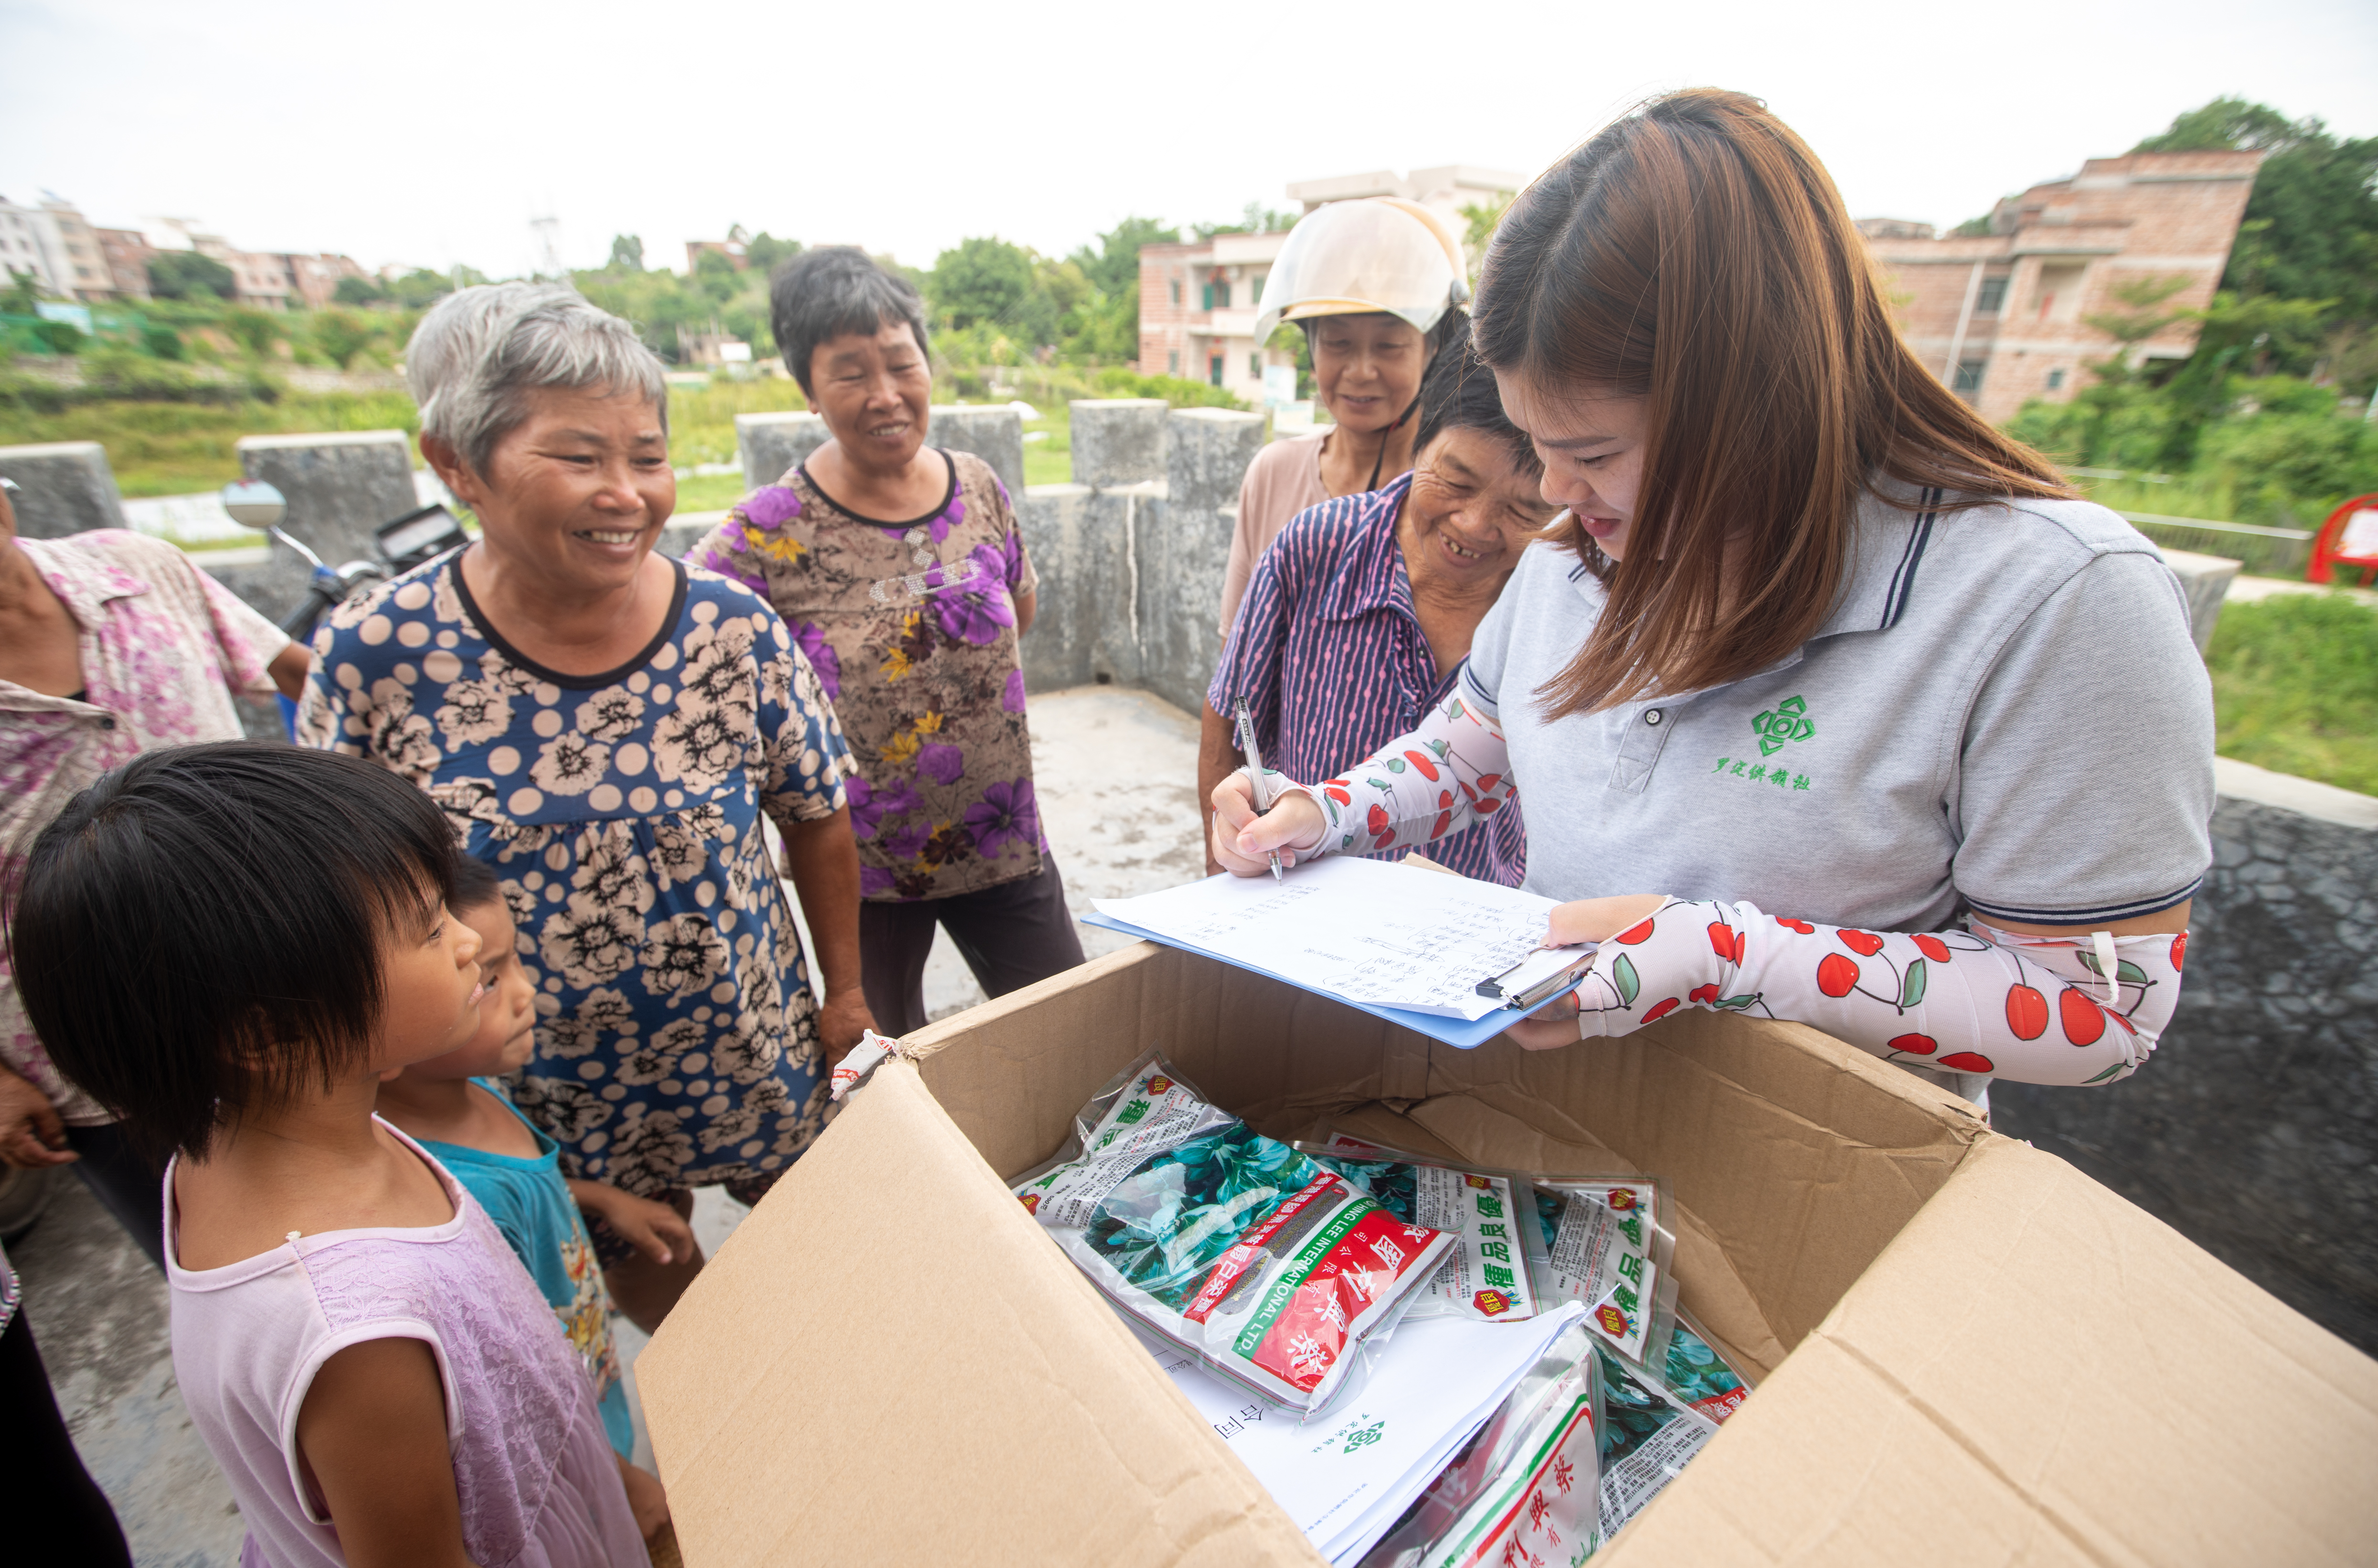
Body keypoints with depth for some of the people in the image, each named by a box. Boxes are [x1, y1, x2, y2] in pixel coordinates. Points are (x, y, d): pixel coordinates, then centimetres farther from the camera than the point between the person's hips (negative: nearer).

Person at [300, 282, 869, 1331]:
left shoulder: (735, 632, -17)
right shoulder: (371, 657, -18)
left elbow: (816, 818, -6)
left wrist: (845, 988, 0)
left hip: (755, 1054, 1)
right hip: (542, 1099, 0)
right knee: (648, 1289, 25)